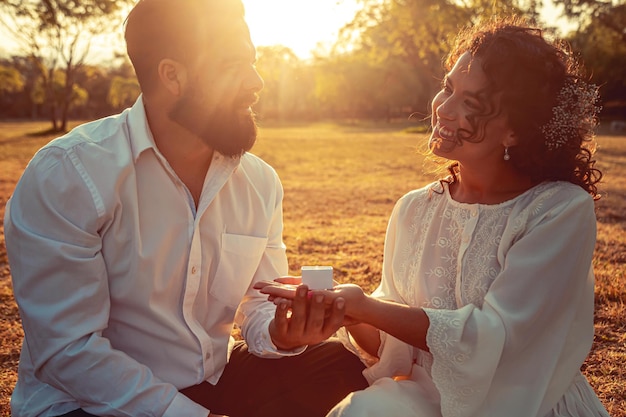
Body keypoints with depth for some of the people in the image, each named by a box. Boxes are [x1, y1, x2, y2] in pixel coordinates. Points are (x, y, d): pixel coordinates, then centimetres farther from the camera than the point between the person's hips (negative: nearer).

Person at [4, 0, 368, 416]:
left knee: (348, 366, -2)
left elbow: (260, 305, 4)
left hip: (216, 380, 6)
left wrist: (281, 333, -20)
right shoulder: (63, 177, -18)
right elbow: (68, 350, -19)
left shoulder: (261, 182, 0)